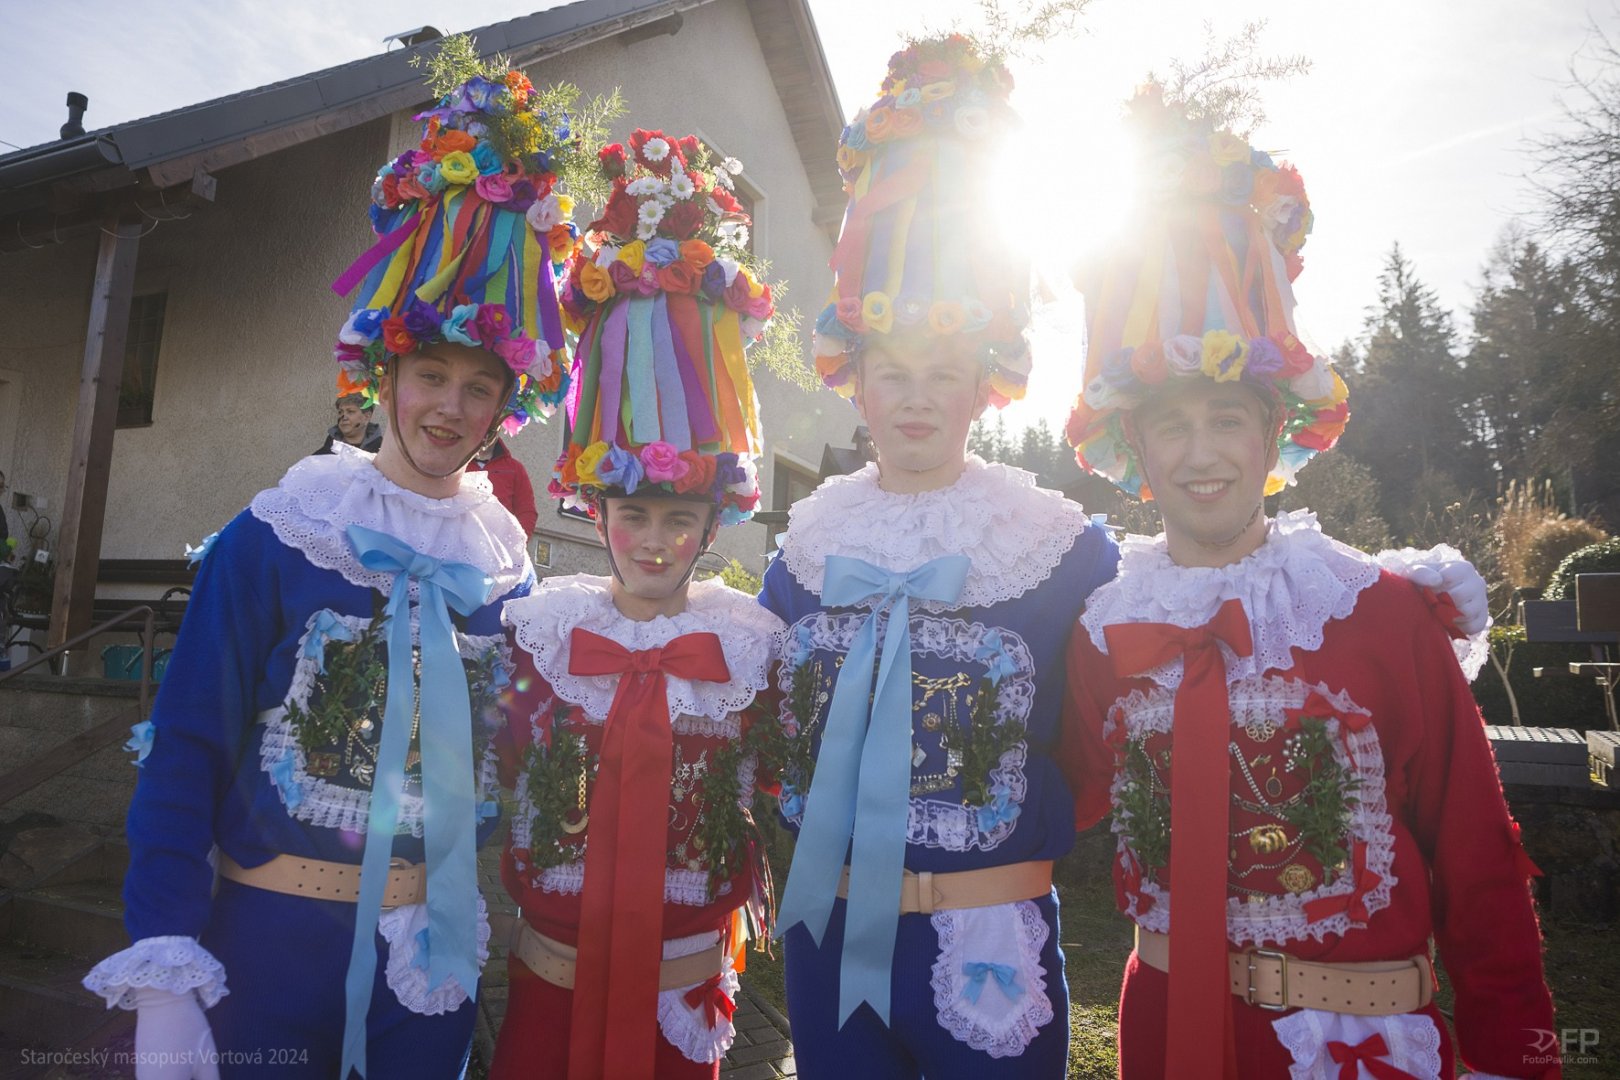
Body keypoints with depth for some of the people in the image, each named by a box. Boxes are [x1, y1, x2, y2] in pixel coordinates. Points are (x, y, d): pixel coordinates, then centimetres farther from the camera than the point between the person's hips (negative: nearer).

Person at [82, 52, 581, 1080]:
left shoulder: (506, 563, -1)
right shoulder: (276, 539, -9)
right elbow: (186, 749, -9)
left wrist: (466, 918, 6)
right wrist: (163, 969, -13)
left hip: (436, 948, 3)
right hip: (268, 935, -2)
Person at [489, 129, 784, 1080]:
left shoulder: (753, 641, -8)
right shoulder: (543, 622, -5)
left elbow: (770, 795, 0)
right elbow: (503, 777, 3)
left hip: (684, 988, 0)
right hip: (550, 974, 1)